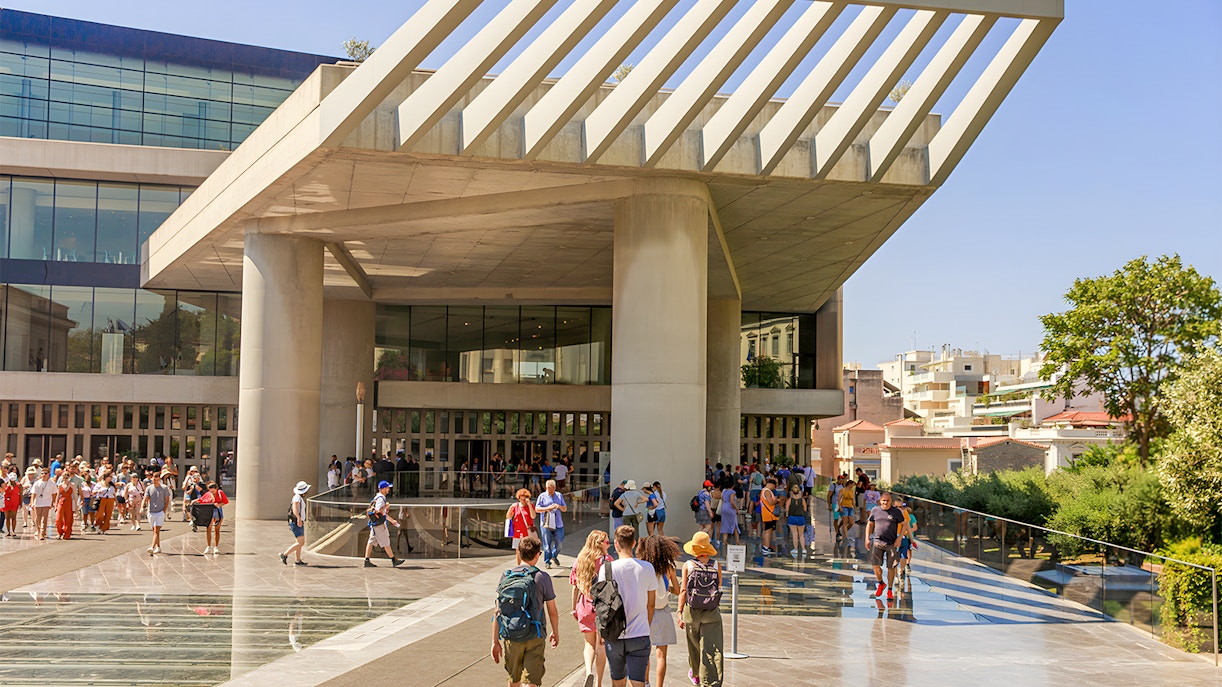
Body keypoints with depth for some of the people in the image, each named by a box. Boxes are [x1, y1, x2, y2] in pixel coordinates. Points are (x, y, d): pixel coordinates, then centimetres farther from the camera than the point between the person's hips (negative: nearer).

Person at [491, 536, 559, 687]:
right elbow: (552, 612, 0)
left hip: (510, 636, 3)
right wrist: (555, 633, 17)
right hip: (534, 638, -3)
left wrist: (495, 641, 6)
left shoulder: (506, 576, 0)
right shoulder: (542, 578, -8)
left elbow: (497, 612, 0)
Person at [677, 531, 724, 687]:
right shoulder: (716, 566, -1)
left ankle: (695, 674, 41)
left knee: (694, 646, 20)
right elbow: (719, 589, 4)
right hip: (712, 614, 0)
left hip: (692, 612, 1)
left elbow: (683, 591, -9)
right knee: (712, 650, -1)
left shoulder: (688, 566, -5)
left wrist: (679, 612, -8)